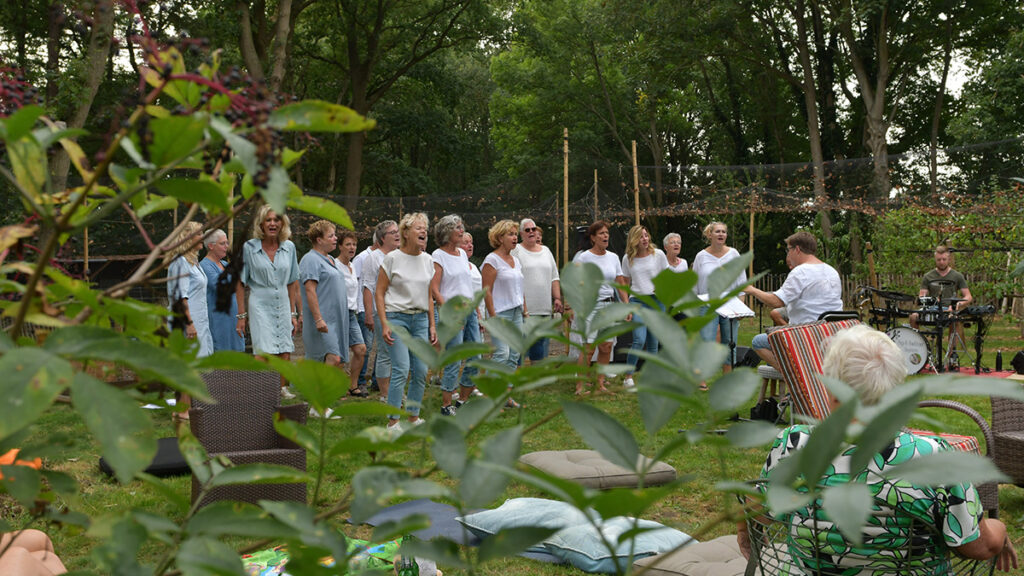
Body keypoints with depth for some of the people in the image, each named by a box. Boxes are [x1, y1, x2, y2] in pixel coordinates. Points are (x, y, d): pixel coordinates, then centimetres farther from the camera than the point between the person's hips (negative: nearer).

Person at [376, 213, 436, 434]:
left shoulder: (428, 260, 11)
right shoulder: (392, 258, -4)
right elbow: (379, 293, -4)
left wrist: (432, 325, 13)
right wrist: (384, 324, -12)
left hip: (420, 319, 5)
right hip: (396, 317, -5)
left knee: (421, 370, 3)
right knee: (401, 368, -13)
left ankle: (414, 417, 16)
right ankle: (392, 422, -6)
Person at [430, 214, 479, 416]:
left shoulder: (463, 253, 15)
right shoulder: (438, 255, -6)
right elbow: (434, 289, -12)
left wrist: (476, 310, 18)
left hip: (469, 310, 7)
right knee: (454, 361, -7)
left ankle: (464, 400, 20)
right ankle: (446, 405, 3)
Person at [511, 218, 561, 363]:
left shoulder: (546, 251, 17)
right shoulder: (516, 250, -1)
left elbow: (554, 278, 20)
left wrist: (557, 298, 10)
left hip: (545, 308, 6)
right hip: (524, 308, -6)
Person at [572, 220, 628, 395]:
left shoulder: (613, 257, 12)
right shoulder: (583, 258, -4)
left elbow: (620, 284, 15)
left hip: (609, 306, 5)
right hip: (590, 306, -5)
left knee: (606, 346, 2)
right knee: (589, 347, -10)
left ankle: (600, 384, 12)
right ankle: (580, 386, -4)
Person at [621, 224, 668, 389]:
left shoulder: (658, 254, 4)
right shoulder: (628, 259, 6)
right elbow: (625, 284, 13)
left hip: (656, 301, 1)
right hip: (637, 301, -1)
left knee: (653, 343, 4)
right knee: (639, 340, -16)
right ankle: (628, 377, -9)